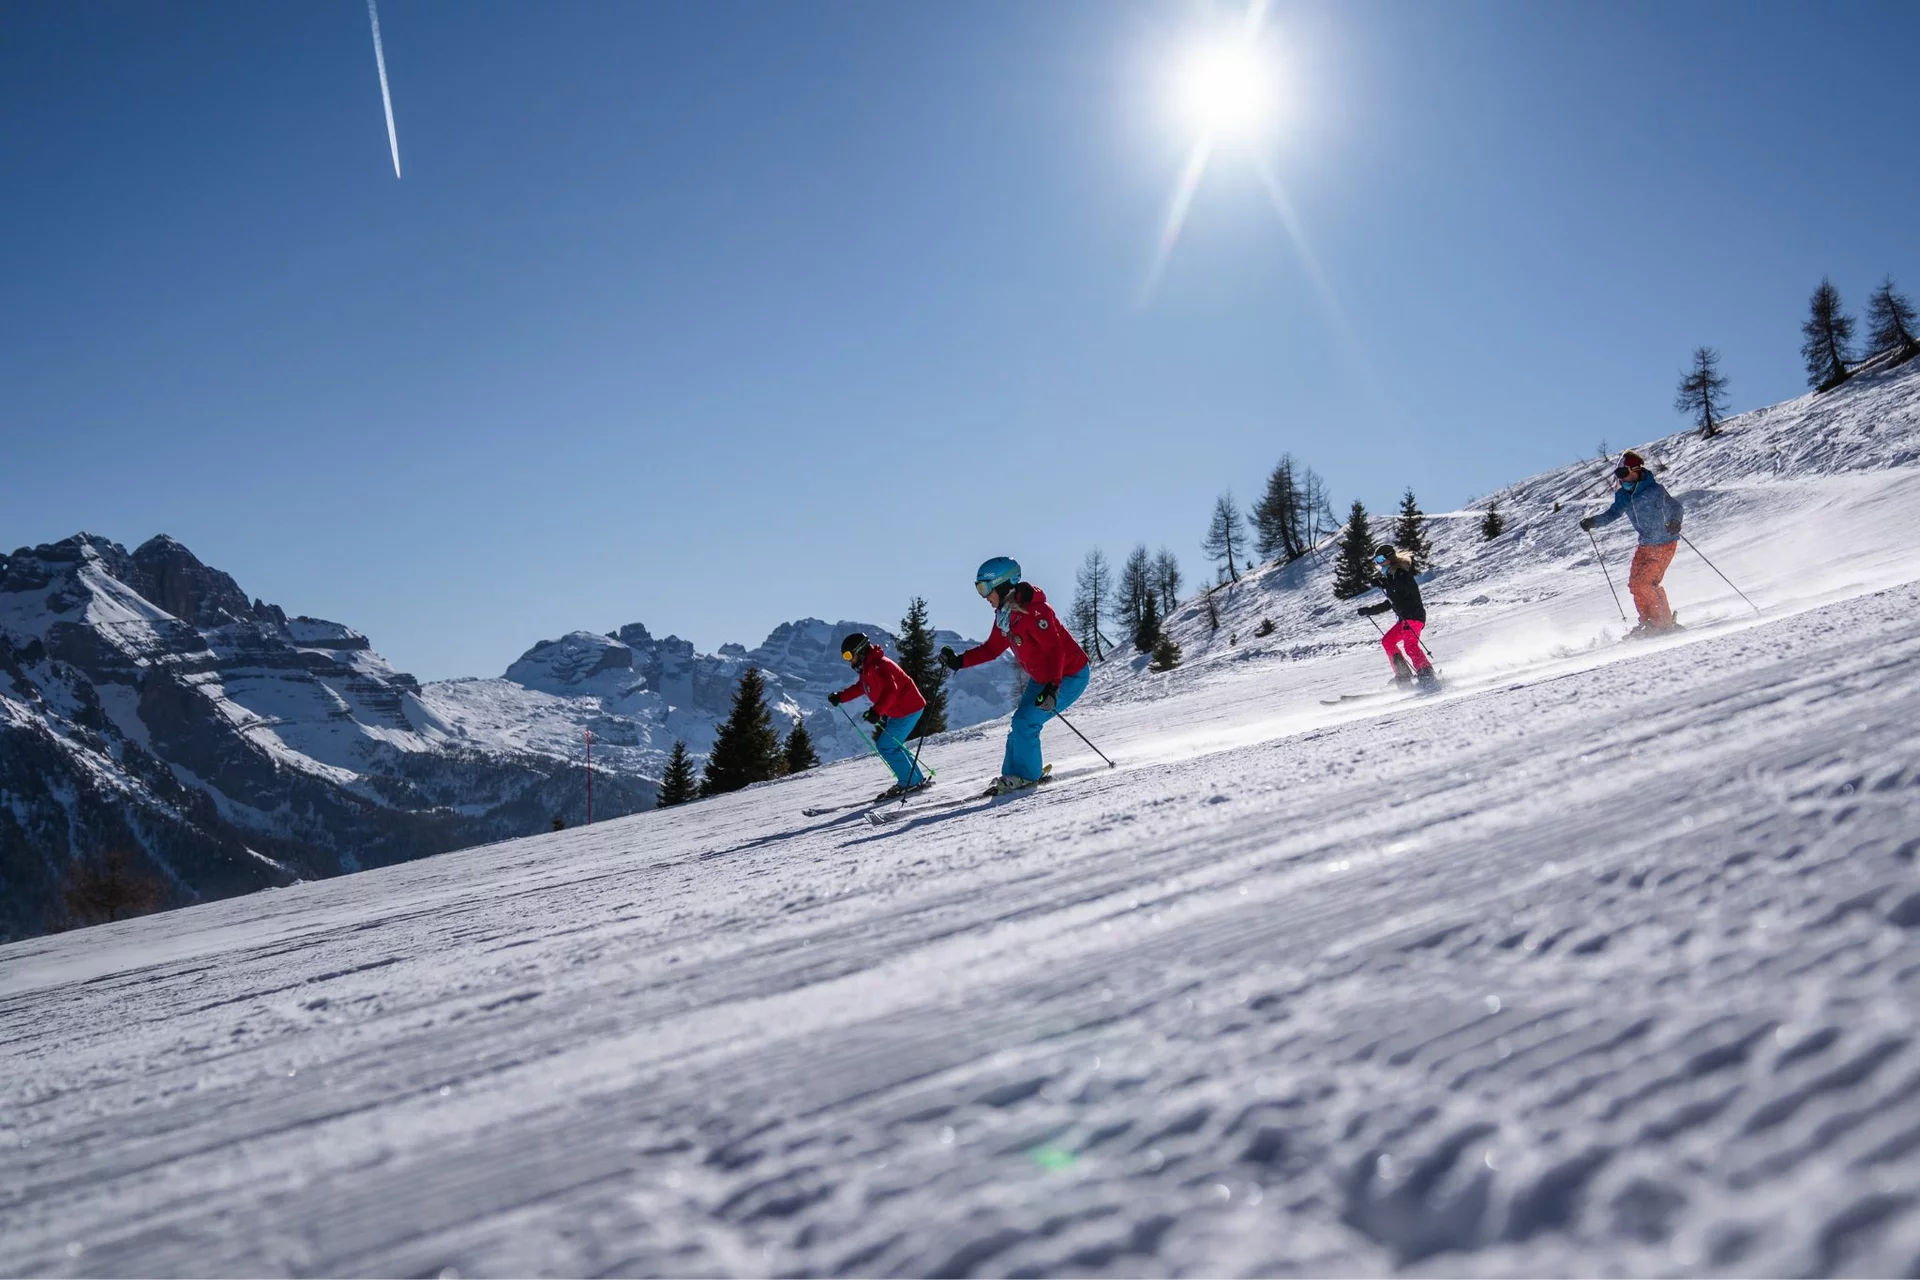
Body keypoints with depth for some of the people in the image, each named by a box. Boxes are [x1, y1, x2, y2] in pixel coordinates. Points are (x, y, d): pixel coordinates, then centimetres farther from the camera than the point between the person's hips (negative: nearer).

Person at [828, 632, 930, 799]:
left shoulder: (877, 666, -20)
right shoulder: (866, 668, 13)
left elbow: (891, 690, -29)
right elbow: (859, 688, 27)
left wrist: (877, 711, -36)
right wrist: (840, 697, 17)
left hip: (907, 709, -11)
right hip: (897, 711, 11)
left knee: (886, 746, -9)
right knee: (890, 745, 15)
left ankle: (910, 782, -3)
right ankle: (917, 779, 18)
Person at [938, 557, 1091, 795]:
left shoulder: (1033, 611, -27)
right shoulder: (1004, 615, 2)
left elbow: (1055, 648, -32)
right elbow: (992, 649, 11)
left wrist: (1052, 687, -41)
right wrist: (958, 662, 0)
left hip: (1069, 676, -9)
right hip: (1041, 678, 10)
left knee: (1025, 722, -14)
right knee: (1021, 723, 6)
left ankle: (1025, 775, -1)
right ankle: (1013, 774, 15)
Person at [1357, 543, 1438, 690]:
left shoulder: (1401, 573, -7)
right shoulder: (1391, 577, 20)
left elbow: (1407, 587, -30)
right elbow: (1389, 603, 29)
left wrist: (1384, 584, -35)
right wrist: (1369, 610, 28)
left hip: (1414, 615, -10)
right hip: (1404, 619, 10)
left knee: (1409, 644, -26)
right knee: (1387, 641, 12)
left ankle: (1427, 675, -34)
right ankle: (1403, 676, 9)